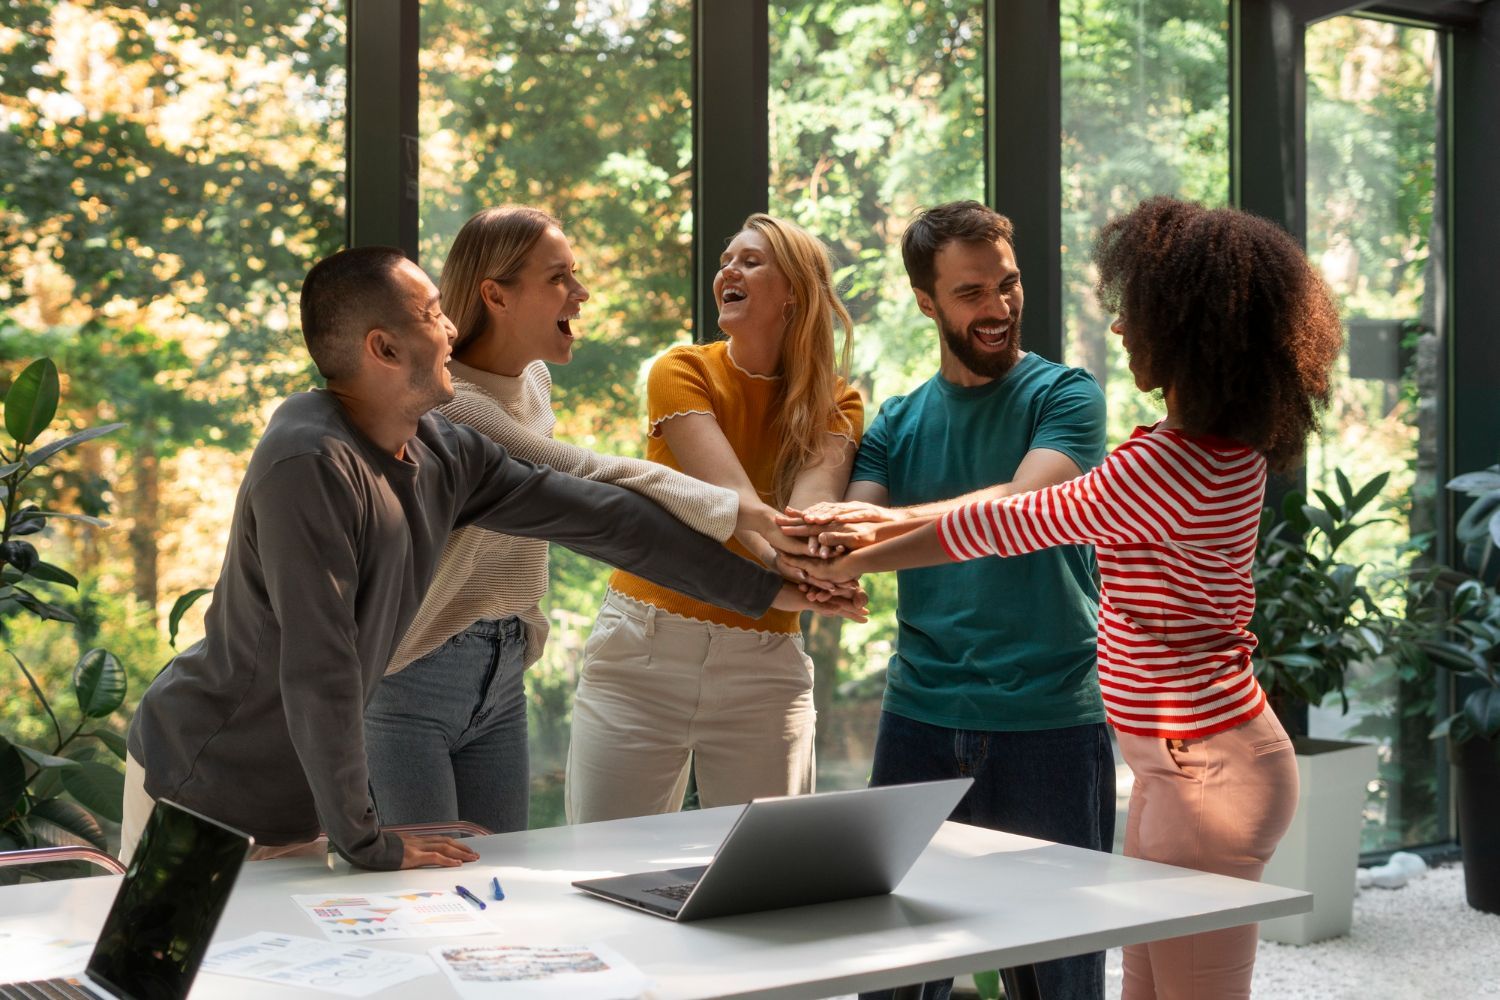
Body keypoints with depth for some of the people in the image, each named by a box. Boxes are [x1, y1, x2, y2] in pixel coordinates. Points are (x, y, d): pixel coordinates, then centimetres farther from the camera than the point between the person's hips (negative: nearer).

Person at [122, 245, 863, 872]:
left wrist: (766, 589, 7)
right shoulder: (309, 464, -27)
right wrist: (365, 842, -20)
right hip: (205, 788, -7)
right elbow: (318, 670, -27)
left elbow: (594, 518, 4)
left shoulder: (443, 454, -1)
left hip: (288, 798, 7)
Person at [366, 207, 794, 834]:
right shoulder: (443, 403, -23)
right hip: (408, 684, -8)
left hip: (502, 676, 8)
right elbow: (592, 482, -30)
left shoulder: (535, 381, 8)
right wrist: (745, 516, -33)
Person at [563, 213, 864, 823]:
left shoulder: (836, 405, 4)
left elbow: (811, 502, -16)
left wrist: (811, 549, -40)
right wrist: (787, 561, -37)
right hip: (644, 650, -1)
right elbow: (729, 493, -17)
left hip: (766, 664, 1)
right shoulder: (682, 373, -1)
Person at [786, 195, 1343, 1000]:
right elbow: (1046, 507, 16)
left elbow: (1019, 523, -14)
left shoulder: (1170, 465, -24)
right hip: (1180, 758, 10)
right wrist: (892, 523, 19)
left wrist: (856, 561, -1)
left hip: (1208, 773, -10)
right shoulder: (1229, 446, 7)